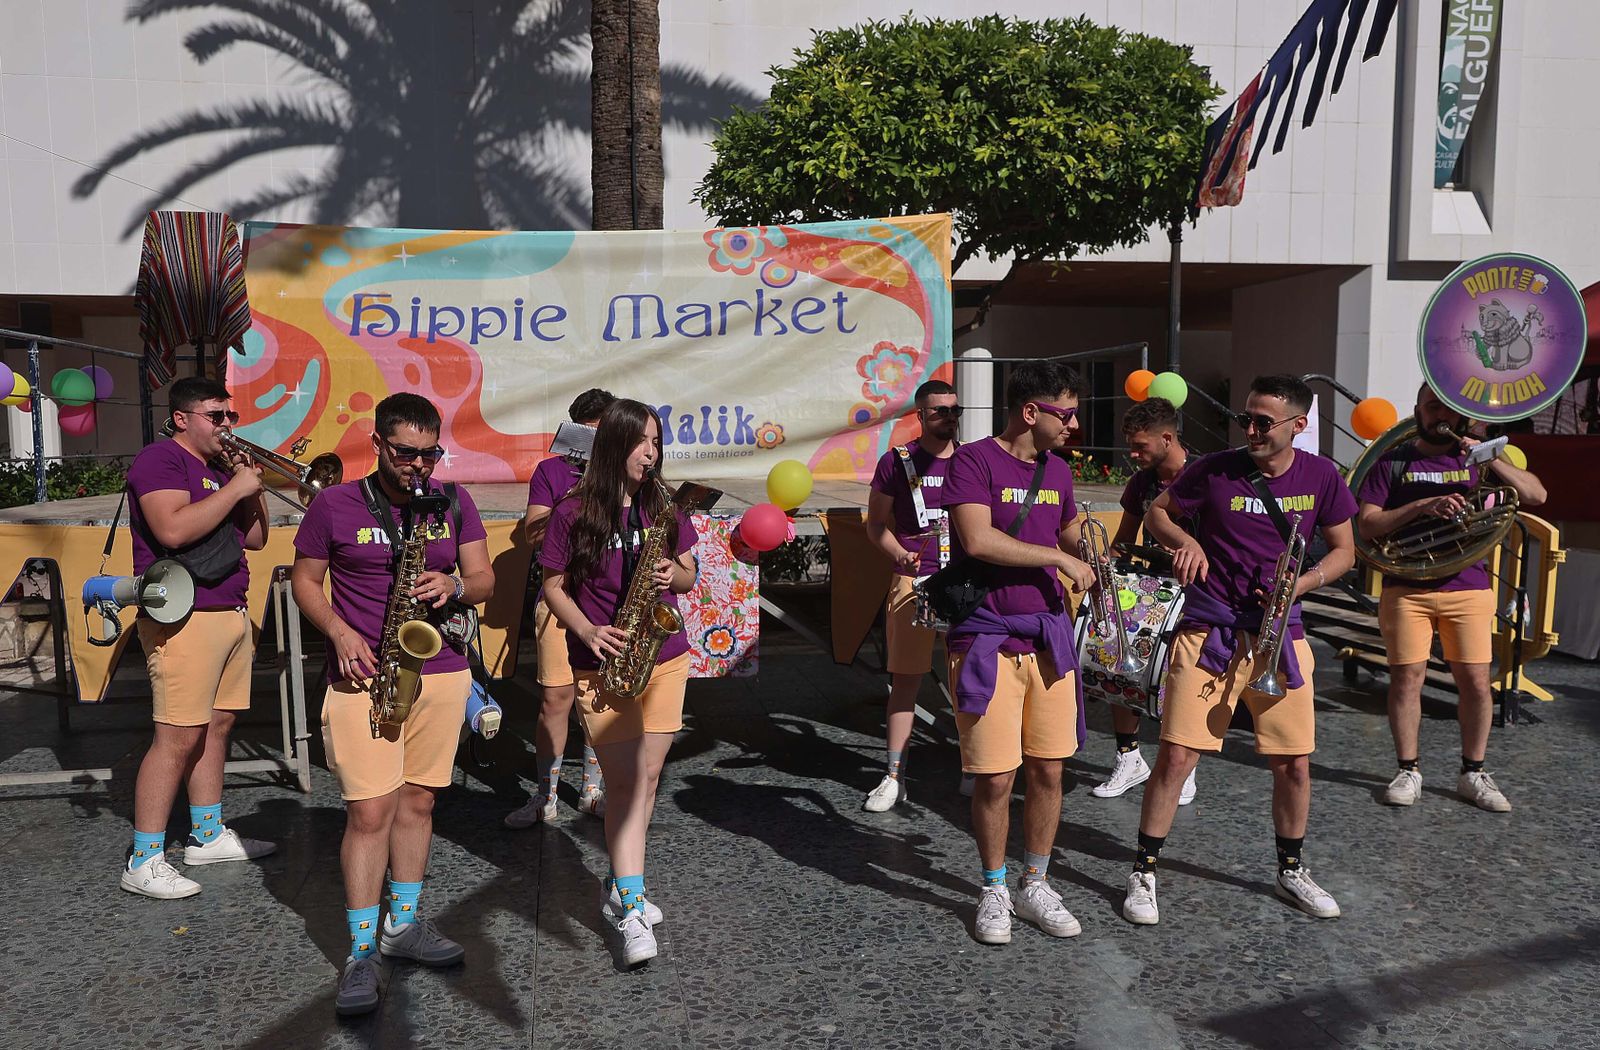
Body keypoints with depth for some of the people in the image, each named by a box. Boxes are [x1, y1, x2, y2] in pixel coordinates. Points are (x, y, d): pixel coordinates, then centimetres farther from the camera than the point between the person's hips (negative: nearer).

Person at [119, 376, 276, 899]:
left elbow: (254, 538, 17)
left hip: (231, 615, 9)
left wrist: (254, 485, 3)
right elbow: (174, 529, -24)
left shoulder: (220, 467, 19)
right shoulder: (160, 460, -7)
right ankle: (143, 861, -2)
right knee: (179, 737, -9)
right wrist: (235, 487, -16)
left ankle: (208, 835, 23)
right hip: (183, 618, -9)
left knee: (217, 725, 12)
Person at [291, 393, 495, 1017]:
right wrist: (339, 632, -11)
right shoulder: (334, 505, -1)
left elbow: (484, 580, 6)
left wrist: (454, 584, -16)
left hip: (442, 673, 3)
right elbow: (304, 579, 5)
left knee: (417, 801, 11)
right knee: (370, 810, -6)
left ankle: (403, 924, 26)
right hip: (364, 676, -3)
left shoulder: (454, 503, 6)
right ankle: (362, 951, 5)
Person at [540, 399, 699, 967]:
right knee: (624, 781, -7)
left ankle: (621, 888, 27)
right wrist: (588, 631, -15)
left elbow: (688, 573, 14)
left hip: (665, 658, 4)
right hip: (604, 663, -4)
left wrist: (675, 572, -9)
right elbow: (553, 585, -1)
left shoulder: (663, 507, 6)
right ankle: (632, 912, -3)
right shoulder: (574, 512, -6)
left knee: (647, 775, 9)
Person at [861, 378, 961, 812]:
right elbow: (876, 522, 7)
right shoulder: (897, 461, 2)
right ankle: (894, 776, 7)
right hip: (913, 582, -2)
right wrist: (899, 553, -11)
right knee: (905, 677, 0)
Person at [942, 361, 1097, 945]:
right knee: (994, 779, 0)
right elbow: (978, 540, -24)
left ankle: (1036, 887, 26)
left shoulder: (1057, 470, 13)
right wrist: (1059, 557, -15)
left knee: (1048, 770, 9)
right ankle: (994, 891, 20)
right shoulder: (973, 461, -9)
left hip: (1048, 635, 6)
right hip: (987, 639, -6)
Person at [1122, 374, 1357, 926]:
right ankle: (1143, 873, 9)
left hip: (1279, 633, 3)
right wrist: (1185, 541, -14)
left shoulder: (1321, 477, 0)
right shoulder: (1214, 470, -7)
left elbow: (1344, 551, 10)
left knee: (1294, 763, 9)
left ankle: (1291, 870, 33)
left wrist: (1304, 582, -9)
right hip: (1208, 631, -2)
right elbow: (1157, 512, 7)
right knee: (1176, 756, -6)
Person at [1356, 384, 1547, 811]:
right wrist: (1423, 506, -15)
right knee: (1406, 677, 0)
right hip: (1406, 587, -1)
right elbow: (1368, 524, -2)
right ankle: (1408, 771, 12)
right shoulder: (1393, 462, 7)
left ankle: (1473, 773, 17)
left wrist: (1490, 458, -12)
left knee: (1476, 681, 1)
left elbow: (1535, 495, 0)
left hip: (1469, 587, 1)